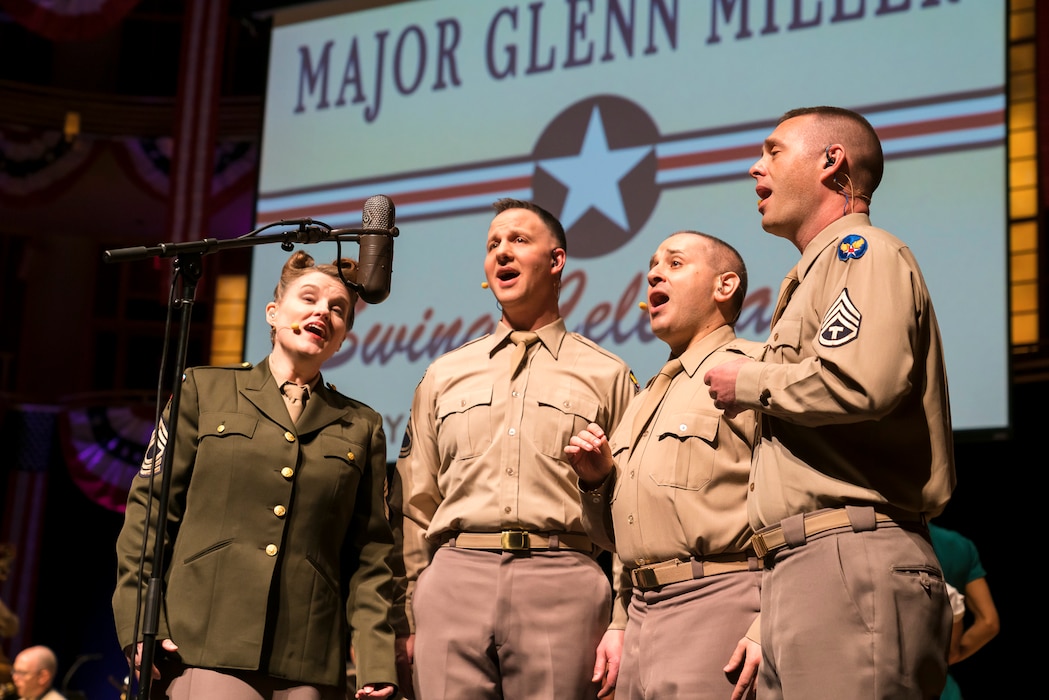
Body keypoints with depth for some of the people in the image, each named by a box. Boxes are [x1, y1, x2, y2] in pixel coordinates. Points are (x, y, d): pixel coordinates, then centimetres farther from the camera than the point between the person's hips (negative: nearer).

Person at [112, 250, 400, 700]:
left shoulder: (362, 428, 16)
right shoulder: (204, 391, 13)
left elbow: (371, 555, 12)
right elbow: (151, 507, 8)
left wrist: (376, 662, 1)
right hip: (209, 646, -2)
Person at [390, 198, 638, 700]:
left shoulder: (607, 376, 12)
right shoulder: (443, 376, 19)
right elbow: (414, 507, 16)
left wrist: (622, 623, -4)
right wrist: (409, 620, 8)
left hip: (562, 583, -2)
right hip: (455, 578, 2)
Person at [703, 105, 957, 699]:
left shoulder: (865, 251, -2)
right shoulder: (817, 274, 29)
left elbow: (859, 383, -22)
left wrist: (749, 383, -5)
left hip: (853, 560, -10)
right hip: (799, 571, 10)